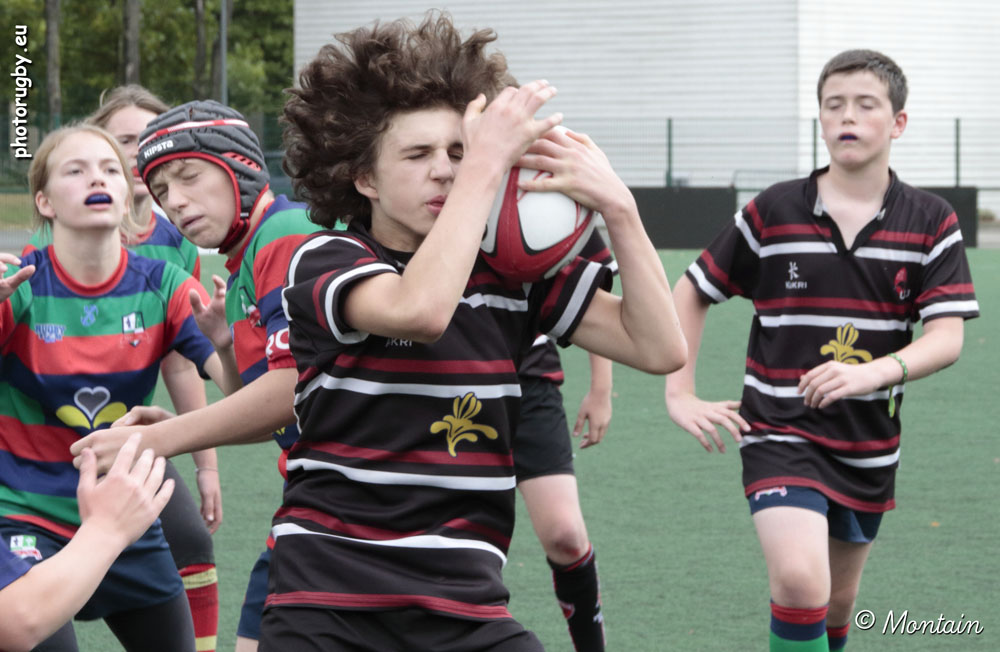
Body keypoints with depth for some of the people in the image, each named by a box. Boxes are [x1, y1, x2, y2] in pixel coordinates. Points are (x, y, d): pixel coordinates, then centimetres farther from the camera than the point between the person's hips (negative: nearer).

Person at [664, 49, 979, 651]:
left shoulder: (932, 223, -3)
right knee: (800, 580, -26)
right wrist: (680, 394, -1)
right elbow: (693, 292, 7)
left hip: (869, 449, 3)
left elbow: (948, 337, -13)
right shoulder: (773, 212, -5)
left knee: (838, 603, 17)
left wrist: (871, 373, -31)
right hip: (780, 436, -3)